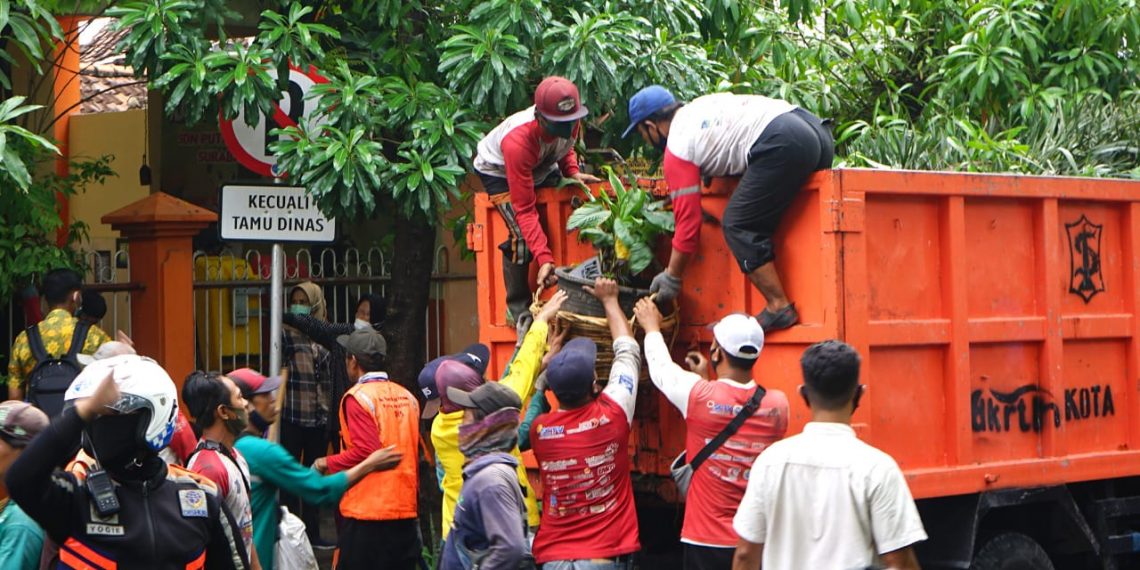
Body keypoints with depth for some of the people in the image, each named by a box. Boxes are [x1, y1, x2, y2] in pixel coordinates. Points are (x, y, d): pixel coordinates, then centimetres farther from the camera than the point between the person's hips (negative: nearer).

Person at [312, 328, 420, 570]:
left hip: (365, 513, -6)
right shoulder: (407, 397, 10)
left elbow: (365, 452, -18)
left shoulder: (358, 397, -9)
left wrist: (328, 463, -4)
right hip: (406, 512, 6)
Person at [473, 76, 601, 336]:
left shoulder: (569, 121, -27)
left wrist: (573, 172, -17)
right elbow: (524, 209, -42)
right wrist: (544, 258, -47)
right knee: (521, 236, -24)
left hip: (541, 167, 7)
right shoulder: (518, 141, -45)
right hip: (498, 171, -7)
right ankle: (518, 310, -8)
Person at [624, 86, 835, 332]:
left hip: (783, 145, -9)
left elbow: (688, 220, 5)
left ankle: (779, 308, -3)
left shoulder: (677, 148, 5)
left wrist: (672, 278, 14)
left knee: (739, 226, -1)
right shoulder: (698, 107, 27)